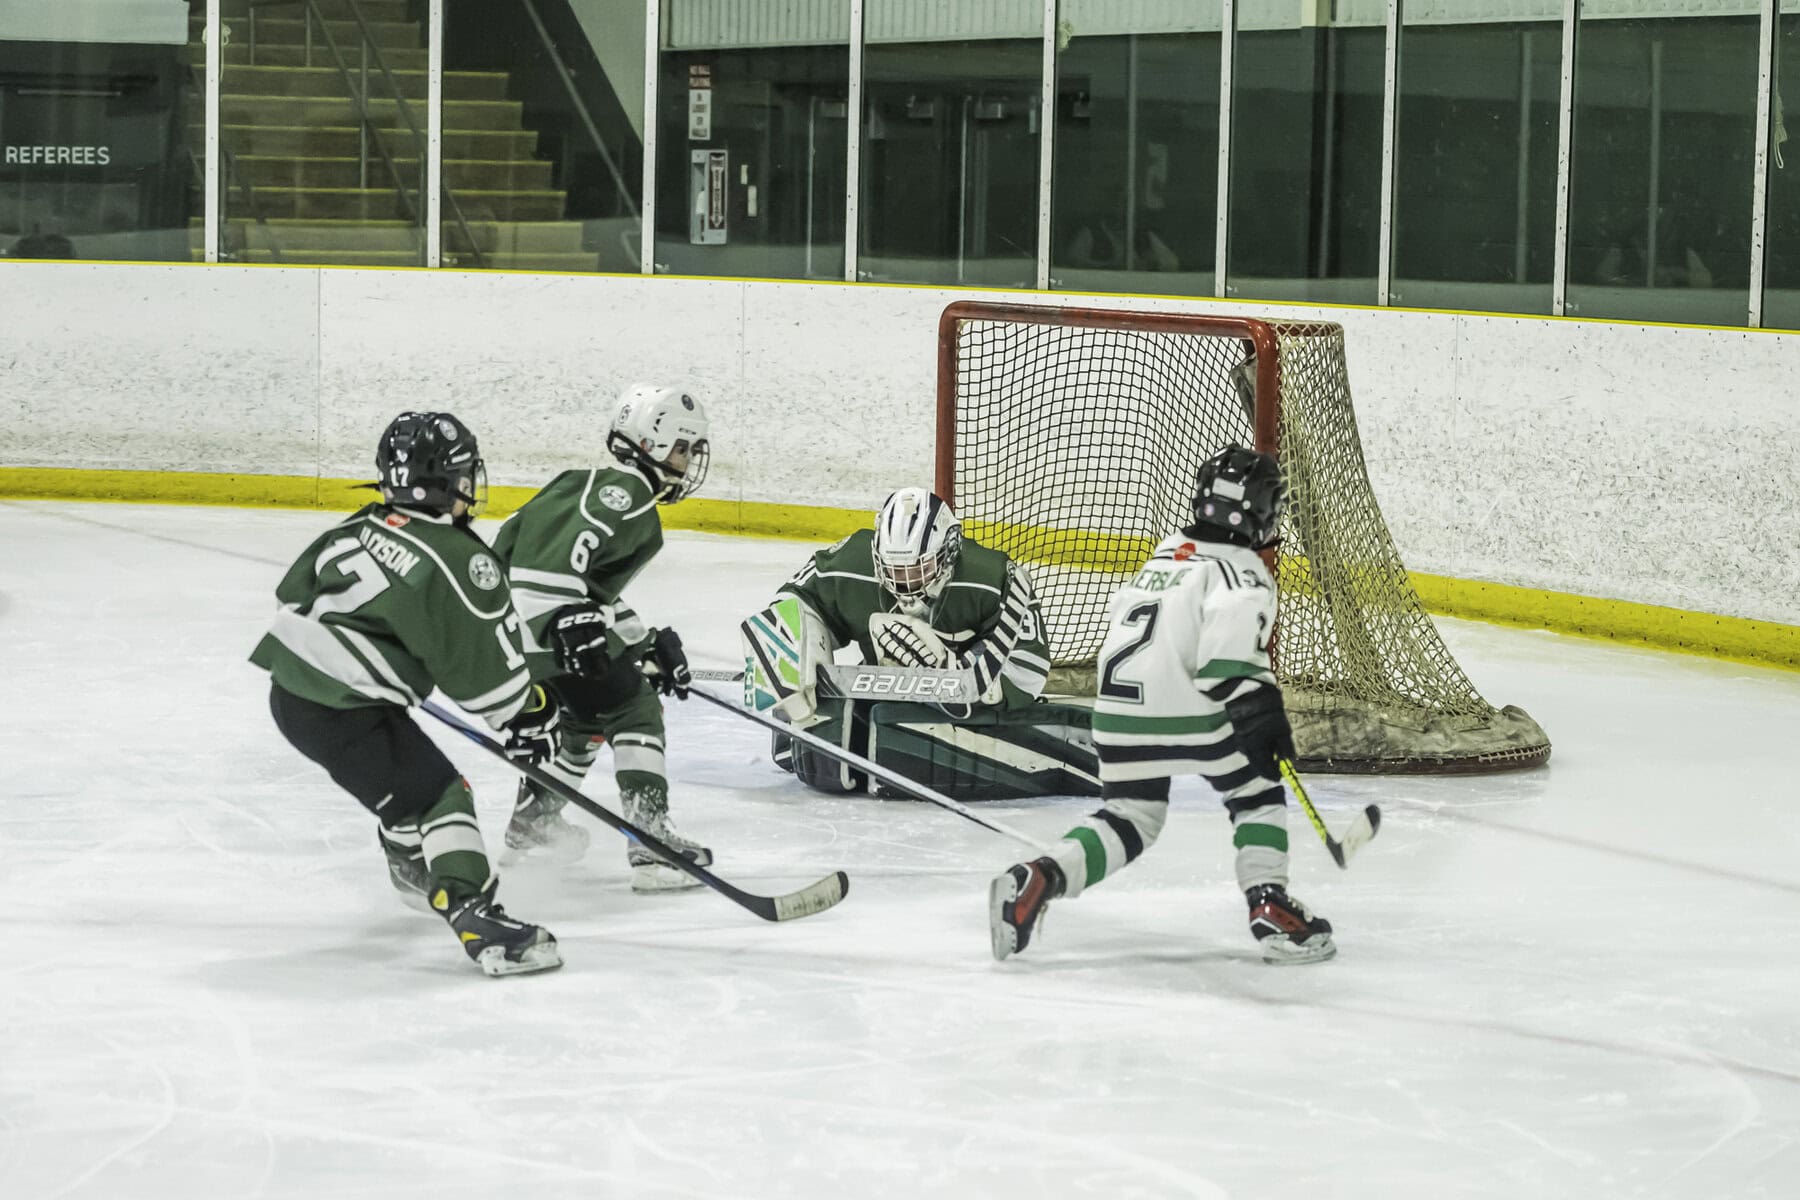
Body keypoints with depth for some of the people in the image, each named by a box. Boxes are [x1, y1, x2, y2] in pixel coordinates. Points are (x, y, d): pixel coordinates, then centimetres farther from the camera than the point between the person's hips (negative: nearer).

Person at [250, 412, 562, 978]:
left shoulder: (358, 528, 9)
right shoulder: (457, 560, -16)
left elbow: (295, 588, 19)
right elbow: (483, 661, -12)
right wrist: (527, 711, 5)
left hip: (292, 689, 9)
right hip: (341, 714, -9)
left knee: (410, 768, 31)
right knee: (437, 796, -11)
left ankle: (411, 866, 54)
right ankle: (475, 919, -25)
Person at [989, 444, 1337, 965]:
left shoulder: (1167, 552, 19)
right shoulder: (1241, 571, -6)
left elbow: (1119, 616, 28)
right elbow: (1230, 652, -20)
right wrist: (1263, 712, -20)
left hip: (1117, 707, 6)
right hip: (1187, 709, -6)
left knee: (1128, 819, 16)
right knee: (1258, 793, 13)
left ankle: (1036, 880, -5)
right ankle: (1271, 911, 2)